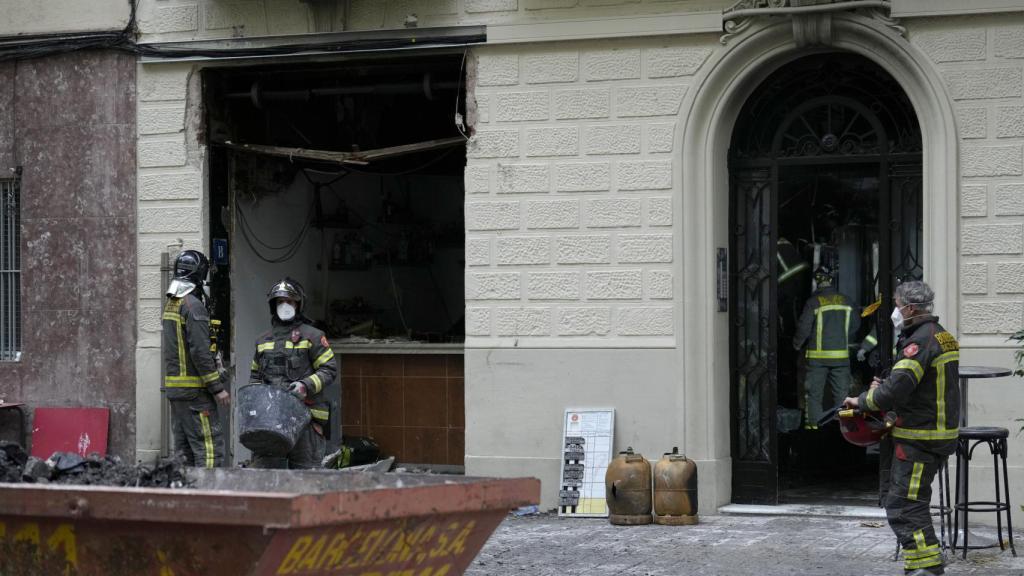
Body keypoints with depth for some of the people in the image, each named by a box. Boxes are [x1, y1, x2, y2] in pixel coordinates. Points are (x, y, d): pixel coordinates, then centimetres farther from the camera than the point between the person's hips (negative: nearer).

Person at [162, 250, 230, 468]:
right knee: (210, 446, -9)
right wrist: (218, 387, -15)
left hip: (174, 385, 9)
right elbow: (200, 351, -20)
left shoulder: (171, 304, 14)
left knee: (184, 447, 12)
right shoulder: (193, 305, -15)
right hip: (195, 390, -9)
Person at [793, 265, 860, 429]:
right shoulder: (846, 301, 4)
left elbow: (804, 327, -10)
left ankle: (813, 425, -1)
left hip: (818, 356, -3)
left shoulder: (814, 301, -10)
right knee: (841, 392, 10)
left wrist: (797, 345, 8)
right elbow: (855, 324, 14)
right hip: (841, 354, 3)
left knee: (813, 392, 3)